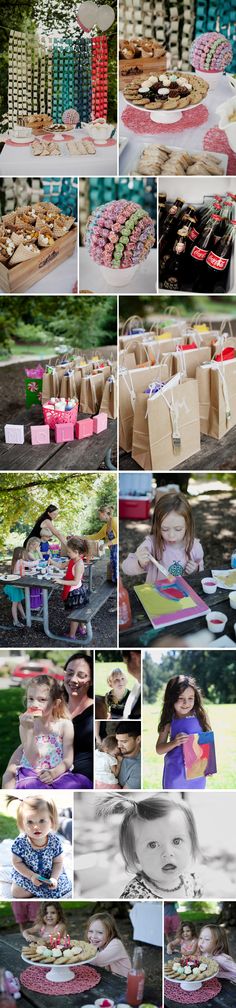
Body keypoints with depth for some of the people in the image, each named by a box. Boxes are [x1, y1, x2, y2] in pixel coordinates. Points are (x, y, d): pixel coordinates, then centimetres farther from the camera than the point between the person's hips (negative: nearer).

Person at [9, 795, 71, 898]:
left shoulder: (55, 842, -22)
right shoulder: (20, 843, -26)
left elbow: (58, 862, -8)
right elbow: (17, 862, -14)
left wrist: (54, 878, -23)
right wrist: (32, 876, -23)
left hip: (49, 876, 1)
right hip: (26, 874, -1)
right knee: (16, 893, -12)